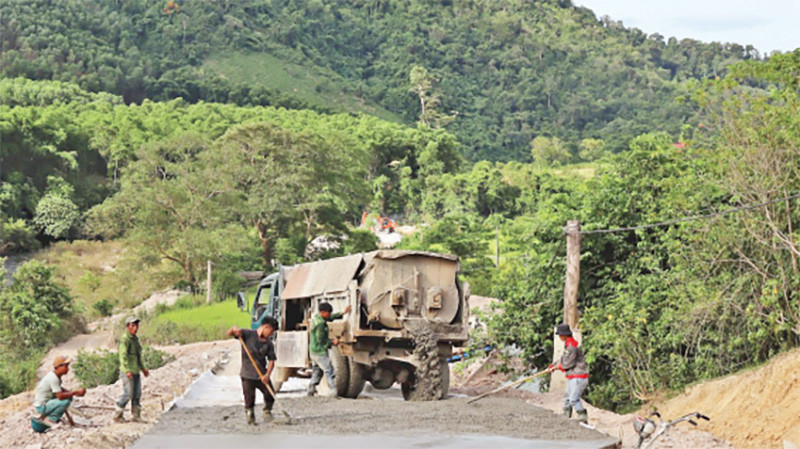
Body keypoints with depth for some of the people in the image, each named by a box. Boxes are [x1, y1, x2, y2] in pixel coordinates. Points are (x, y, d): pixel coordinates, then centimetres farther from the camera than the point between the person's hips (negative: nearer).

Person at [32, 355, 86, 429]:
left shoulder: (56, 376, 7)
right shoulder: (53, 378, -23)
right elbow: (60, 397, -29)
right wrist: (76, 392, -26)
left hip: (47, 402, 10)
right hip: (41, 407, -10)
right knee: (66, 400, -24)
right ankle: (47, 419, -9)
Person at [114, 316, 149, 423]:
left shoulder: (135, 339, 15)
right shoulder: (125, 339, -12)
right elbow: (123, 356, -20)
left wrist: (143, 368, 25)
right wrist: (127, 371, -28)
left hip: (136, 371, 8)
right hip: (127, 372, -8)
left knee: (137, 394, 7)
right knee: (128, 394, -7)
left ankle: (137, 416, 13)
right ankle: (117, 415, 7)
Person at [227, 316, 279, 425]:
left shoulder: (269, 343, 6)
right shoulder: (247, 334, -4)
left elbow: (271, 361, 1)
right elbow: (229, 333, -8)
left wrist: (267, 374, -15)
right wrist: (234, 330, -33)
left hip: (262, 376, 4)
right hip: (248, 375, -4)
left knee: (270, 395, 3)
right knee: (249, 400, 1)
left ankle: (267, 412, 28)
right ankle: (250, 419, 21)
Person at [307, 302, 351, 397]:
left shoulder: (316, 318, 7)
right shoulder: (320, 324, -23)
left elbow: (331, 317, 20)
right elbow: (321, 340, -21)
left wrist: (343, 313, 16)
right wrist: (333, 343, -11)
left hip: (313, 351, 10)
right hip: (320, 352, -10)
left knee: (317, 371, 17)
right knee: (329, 370, -7)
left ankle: (311, 390, 17)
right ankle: (335, 390, -9)